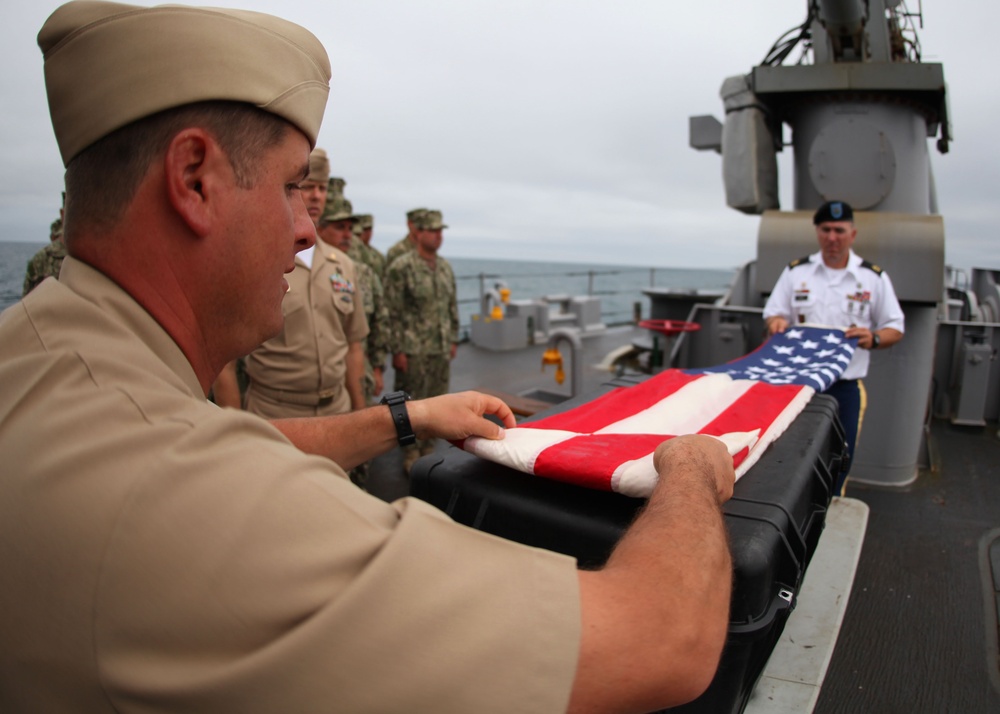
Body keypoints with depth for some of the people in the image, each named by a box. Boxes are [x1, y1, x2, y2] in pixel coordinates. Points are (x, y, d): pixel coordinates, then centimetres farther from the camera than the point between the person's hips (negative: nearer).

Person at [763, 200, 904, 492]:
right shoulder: (796, 271, 8)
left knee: (840, 459, 4)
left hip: (846, 386, 0)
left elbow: (895, 329, 7)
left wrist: (873, 339, -15)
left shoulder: (874, 277, 5)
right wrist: (777, 323, -15)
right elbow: (773, 315, 9)